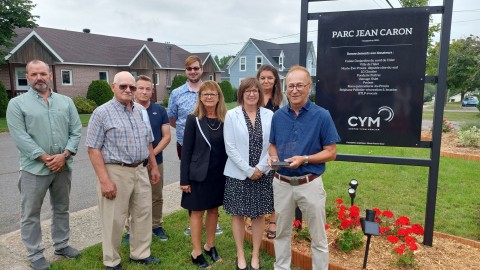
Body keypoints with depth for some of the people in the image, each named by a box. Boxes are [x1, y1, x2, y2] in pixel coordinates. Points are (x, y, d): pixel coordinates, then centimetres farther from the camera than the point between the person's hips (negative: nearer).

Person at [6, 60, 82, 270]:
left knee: (62, 209, 16)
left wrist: (64, 155, -12)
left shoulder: (66, 101, 7)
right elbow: (20, 137, -11)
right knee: (31, 214, 7)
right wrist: (47, 158, -16)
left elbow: (76, 131, 1)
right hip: (34, 168, -3)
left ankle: (61, 245, 33)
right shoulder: (17, 104, -3)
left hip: (63, 166, 3)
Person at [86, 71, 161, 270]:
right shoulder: (102, 112, -9)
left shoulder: (141, 111, 10)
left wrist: (154, 167, 15)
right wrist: (104, 180, -18)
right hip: (115, 172, -6)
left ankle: (141, 254, 33)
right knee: (114, 220, 6)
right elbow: (93, 149, -12)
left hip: (140, 171, 6)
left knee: (143, 214, 15)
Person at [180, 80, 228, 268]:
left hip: (219, 174, 3)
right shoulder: (193, 119, -8)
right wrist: (184, 179, -10)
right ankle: (196, 252, 23)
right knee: (197, 211, 8)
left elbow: (228, 147, 4)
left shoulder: (225, 119, 0)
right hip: (199, 174, -3)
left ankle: (210, 245, 34)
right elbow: (186, 151, -8)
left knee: (214, 210, 16)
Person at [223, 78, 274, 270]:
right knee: (238, 214, 9)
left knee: (259, 214, 10)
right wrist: (248, 170, -12)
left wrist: (260, 168, -9)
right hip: (238, 173, -1)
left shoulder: (269, 115, 0)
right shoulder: (231, 115, -4)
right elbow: (230, 147, -8)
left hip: (263, 173, 2)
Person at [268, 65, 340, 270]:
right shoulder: (278, 116, 1)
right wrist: (273, 157, -10)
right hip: (282, 183, 4)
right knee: (282, 232, 20)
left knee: (318, 237, 12)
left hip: (310, 184, -3)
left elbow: (331, 153, -8)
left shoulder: (322, 116, -10)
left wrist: (304, 159, -22)